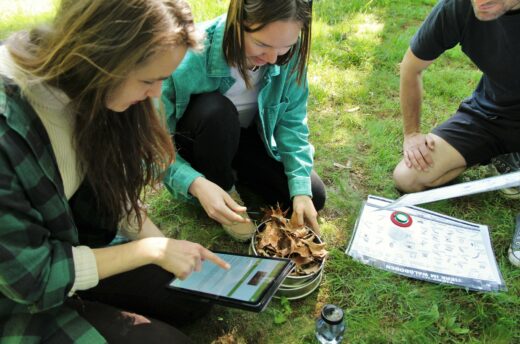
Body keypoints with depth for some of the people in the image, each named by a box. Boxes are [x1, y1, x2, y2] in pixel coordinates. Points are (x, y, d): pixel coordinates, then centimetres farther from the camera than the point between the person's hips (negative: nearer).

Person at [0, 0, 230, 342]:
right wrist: (153, 250, -21)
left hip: (73, 250, 6)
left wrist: (169, 248, -10)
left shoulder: (82, 92, -13)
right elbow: (31, 277, -25)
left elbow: (113, 190, 0)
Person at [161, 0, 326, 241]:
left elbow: (292, 121, -15)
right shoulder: (190, 55, -35)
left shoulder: (289, 52, -22)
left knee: (313, 198, -6)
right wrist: (196, 183, -43)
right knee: (217, 110, -38)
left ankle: (234, 170, 15)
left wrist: (301, 190, -24)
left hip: (249, 136, 4)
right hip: (199, 143, -3)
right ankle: (225, 186, -7)